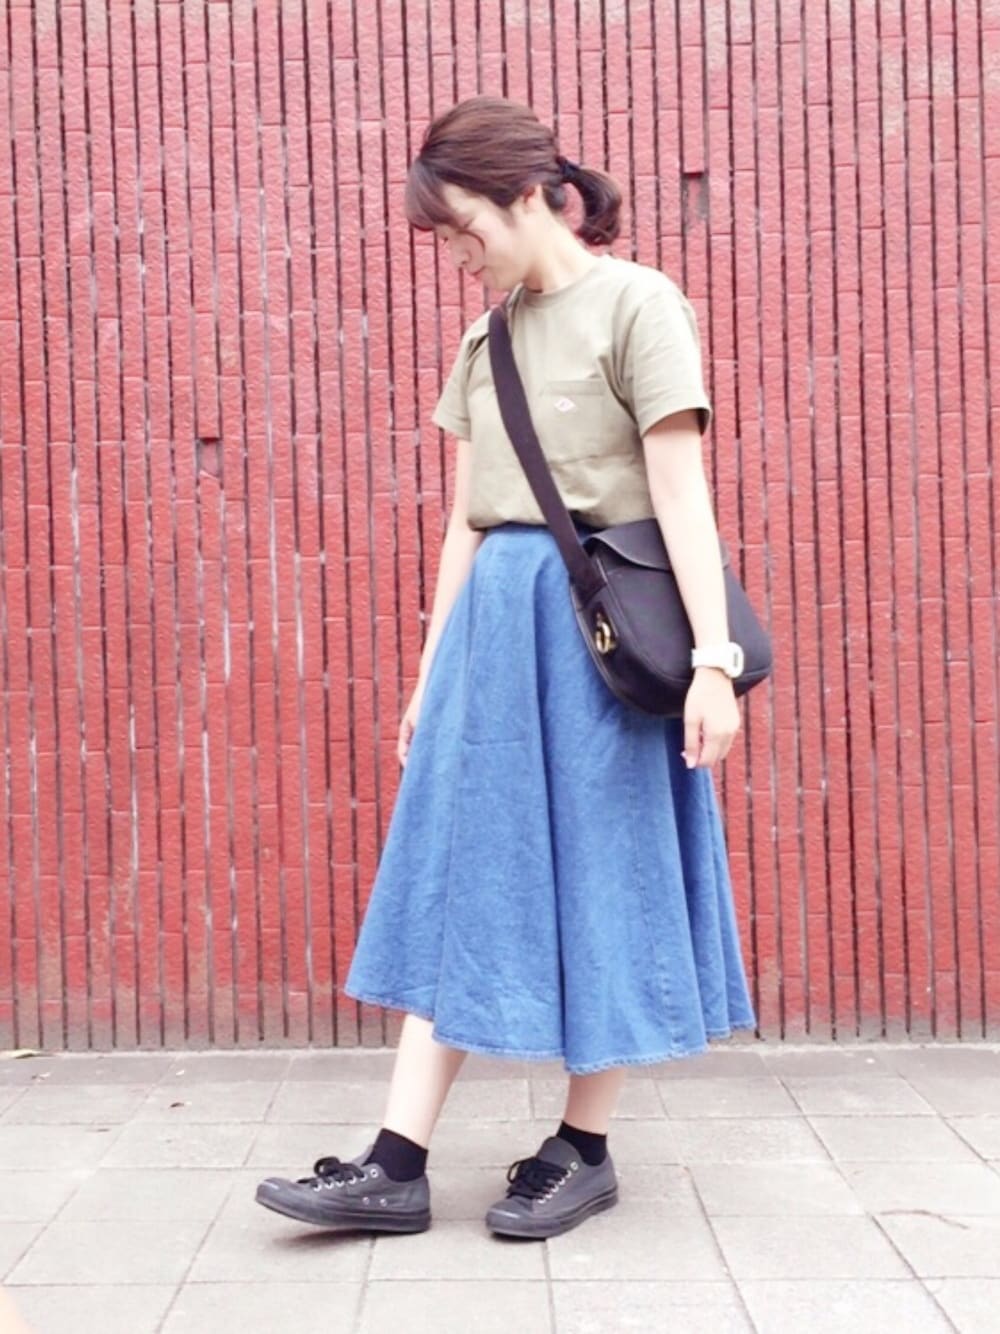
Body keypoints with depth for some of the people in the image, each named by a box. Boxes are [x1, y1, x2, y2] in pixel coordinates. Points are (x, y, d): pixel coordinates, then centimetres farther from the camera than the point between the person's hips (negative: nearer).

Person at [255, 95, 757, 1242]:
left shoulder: (636, 304, -4)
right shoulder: (486, 342, 15)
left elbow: (681, 492, -12)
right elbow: (465, 520, 16)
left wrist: (714, 658, -19)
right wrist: (430, 675, 15)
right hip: (494, 623, 7)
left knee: (599, 875, 2)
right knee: (460, 877, 4)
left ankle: (585, 1146, 18)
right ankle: (397, 1164, 9)